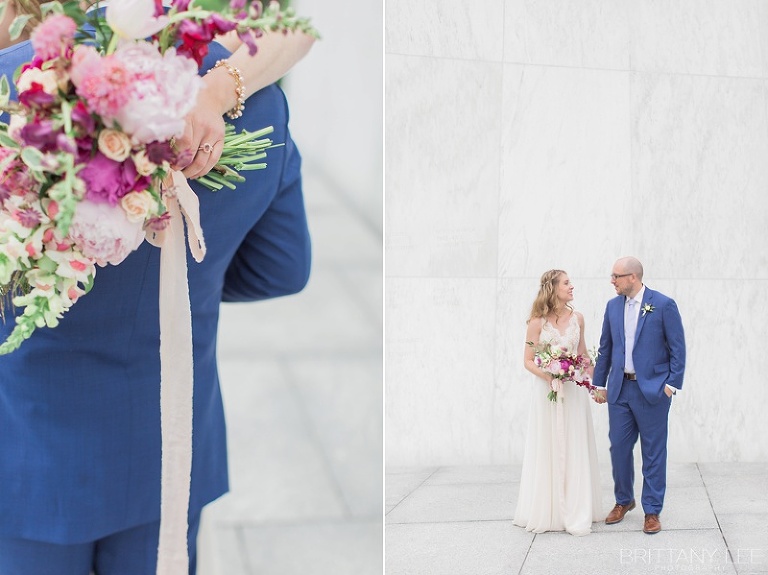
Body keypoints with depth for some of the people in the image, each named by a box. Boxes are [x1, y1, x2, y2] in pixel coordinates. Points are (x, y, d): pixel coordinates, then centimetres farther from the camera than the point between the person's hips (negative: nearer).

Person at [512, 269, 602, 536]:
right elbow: (528, 361, -3)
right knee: (548, 450, 2)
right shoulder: (537, 322, -6)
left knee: (575, 450, 4)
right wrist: (546, 375, -20)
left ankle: (575, 513, 12)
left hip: (574, 391, 3)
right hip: (547, 391, -3)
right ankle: (547, 512, 12)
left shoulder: (577, 318, 4)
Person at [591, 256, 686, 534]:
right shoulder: (613, 306, 8)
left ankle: (652, 511, 12)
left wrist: (672, 384, -10)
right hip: (619, 389, 5)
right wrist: (599, 384, 13)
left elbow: (677, 348, -5)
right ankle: (623, 500, 28)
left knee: (653, 451, 3)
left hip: (652, 389, -5)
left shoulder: (664, 305, -7)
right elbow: (605, 348, 14)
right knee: (619, 446, 9)